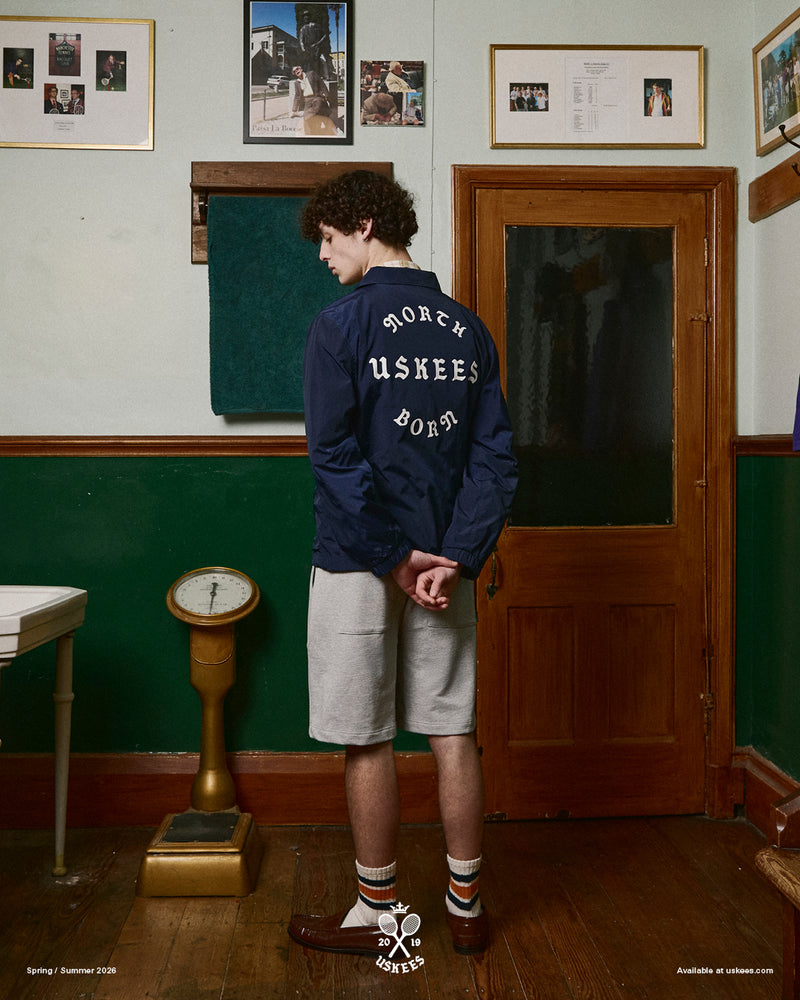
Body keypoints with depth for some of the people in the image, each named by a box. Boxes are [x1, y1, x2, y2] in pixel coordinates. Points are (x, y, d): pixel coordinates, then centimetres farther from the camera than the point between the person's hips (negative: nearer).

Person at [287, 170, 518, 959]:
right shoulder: (468, 328, 7)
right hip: (445, 561, 5)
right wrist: (453, 557, -5)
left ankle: (377, 914, 20)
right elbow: (495, 455, 1)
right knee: (453, 733, 12)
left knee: (369, 743, 6)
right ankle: (465, 905, 24)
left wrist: (394, 556, -10)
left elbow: (334, 457, -15)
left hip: (359, 564, -5)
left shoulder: (341, 325, -8)